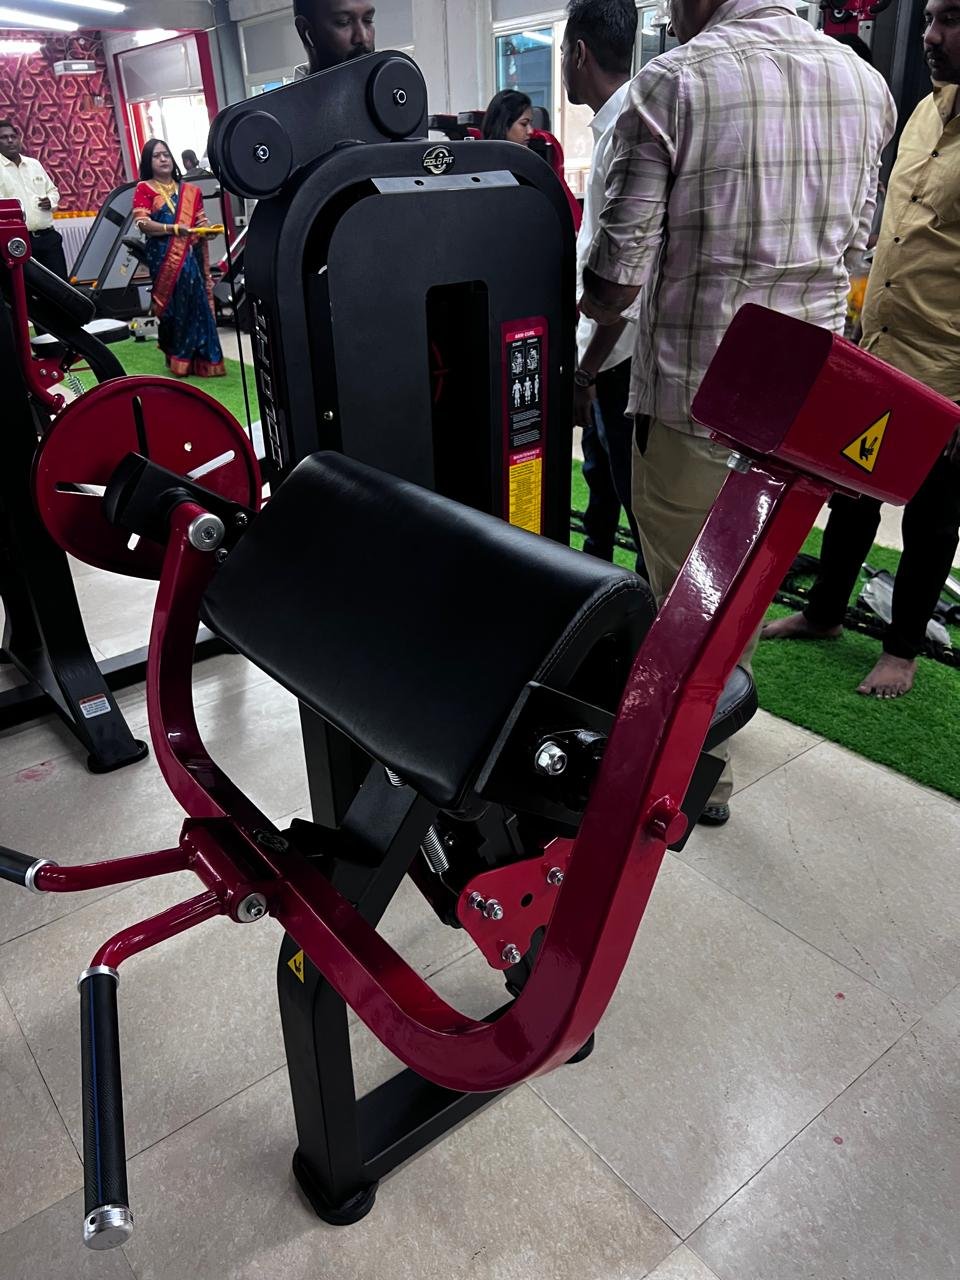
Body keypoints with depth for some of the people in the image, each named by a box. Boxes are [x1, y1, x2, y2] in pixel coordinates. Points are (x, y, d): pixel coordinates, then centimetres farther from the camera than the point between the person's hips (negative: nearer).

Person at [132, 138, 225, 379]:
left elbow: (201, 221, 20)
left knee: (197, 304, -3)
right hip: (164, 259, -3)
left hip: (192, 257, 3)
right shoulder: (144, 189, 4)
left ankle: (203, 359, 2)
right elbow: (142, 223, -9)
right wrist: (174, 228, -22)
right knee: (173, 306, -11)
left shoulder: (190, 190, 16)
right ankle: (178, 360, -2)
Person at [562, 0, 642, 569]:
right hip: (603, 346, 10)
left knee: (635, 491, -1)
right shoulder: (612, 125, 11)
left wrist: (585, 372, -21)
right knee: (600, 476, 23)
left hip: (621, 354, -10)